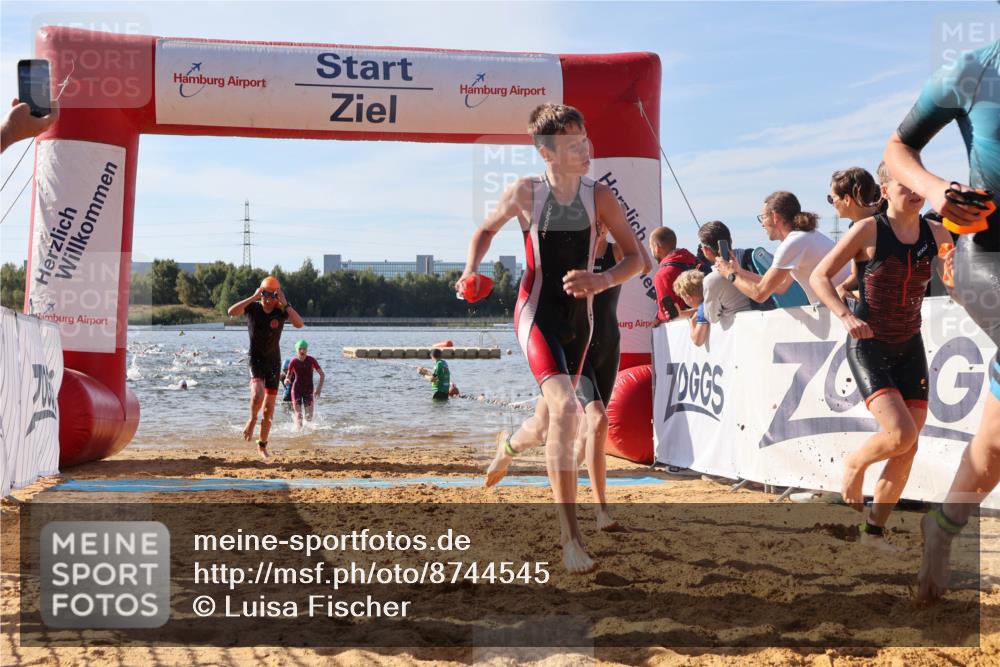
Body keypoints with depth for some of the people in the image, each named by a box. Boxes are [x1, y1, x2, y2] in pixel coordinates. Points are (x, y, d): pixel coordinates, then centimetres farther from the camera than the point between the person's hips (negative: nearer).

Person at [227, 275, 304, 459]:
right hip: (256, 360, -2)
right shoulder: (253, 307, -7)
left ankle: (262, 445, 20)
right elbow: (231, 312, -25)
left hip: (274, 361, 2)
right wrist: (253, 298, -27)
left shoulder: (281, 311, -7)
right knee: (257, 394, -28)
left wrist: (285, 304, -27)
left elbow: (299, 324, -24)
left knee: (269, 408, 5)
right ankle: (252, 419, 5)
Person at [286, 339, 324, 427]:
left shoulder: (311, 360, -8)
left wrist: (319, 388, -11)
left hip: (308, 390, 0)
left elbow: (322, 375, -2)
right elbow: (288, 376, -1)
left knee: (309, 415, -5)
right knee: (298, 414, -5)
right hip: (296, 389, 0)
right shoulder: (293, 361, -7)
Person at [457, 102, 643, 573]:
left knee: (556, 417, 20)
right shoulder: (525, 193, -8)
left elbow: (635, 256, 0)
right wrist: (470, 272, -6)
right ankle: (570, 535, -25)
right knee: (564, 409, -25)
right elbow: (486, 230, 11)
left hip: (579, 316, 5)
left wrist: (602, 280, -19)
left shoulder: (599, 196, -4)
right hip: (538, 313, -5)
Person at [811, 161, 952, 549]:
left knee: (908, 449, 0)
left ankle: (874, 531, 14)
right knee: (901, 433, -22)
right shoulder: (868, 231, -11)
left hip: (909, 349, 5)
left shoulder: (936, 235, 1)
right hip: (868, 347, -5)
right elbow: (819, 276, -8)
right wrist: (846, 316, -21)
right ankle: (854, 464, 11)